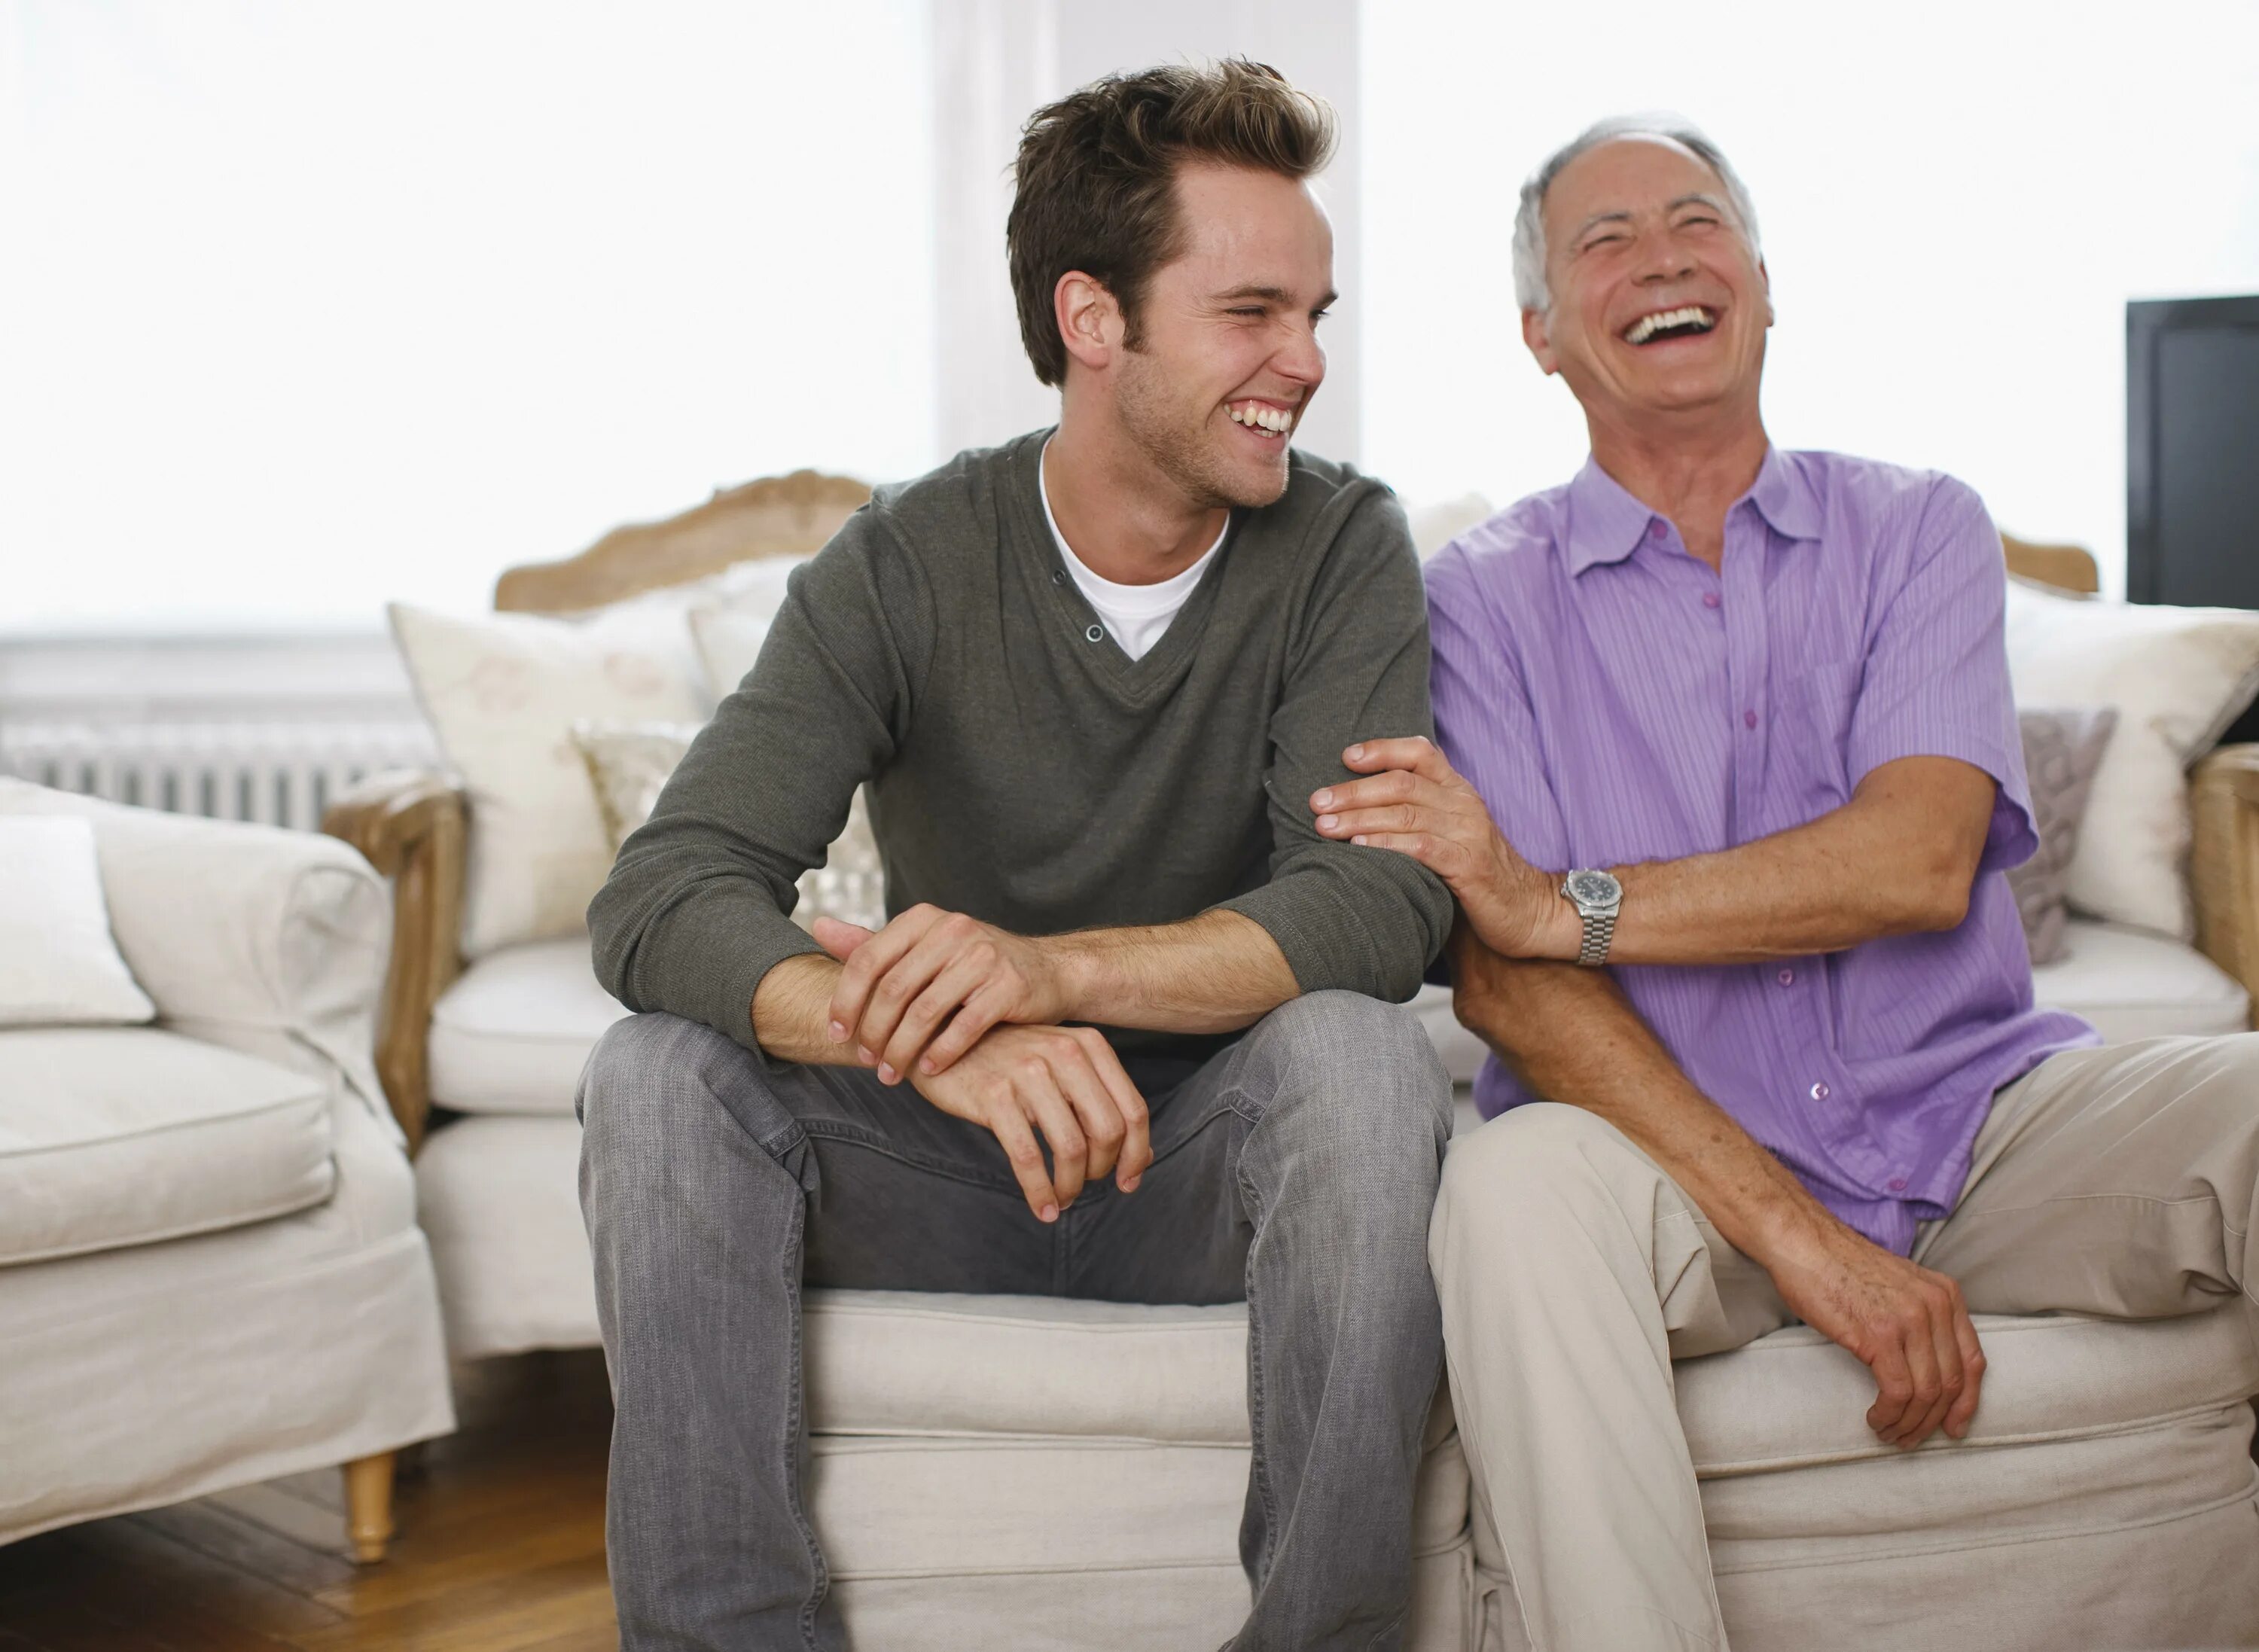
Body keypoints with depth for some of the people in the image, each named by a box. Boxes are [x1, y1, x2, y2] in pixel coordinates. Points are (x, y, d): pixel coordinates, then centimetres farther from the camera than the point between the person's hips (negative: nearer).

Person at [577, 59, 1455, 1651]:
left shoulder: (1342, 545, -8)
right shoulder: (908, 564, -9)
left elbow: (1382, 901, -22)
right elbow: (661, 900, -22)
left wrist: (1056, 966, -38)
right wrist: (935, 1029, -42)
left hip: (1215, 1162, 0)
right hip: (945, 1164, 1)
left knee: (1361, 1056, -31)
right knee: (661, 1068, -23)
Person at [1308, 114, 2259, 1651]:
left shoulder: (1919, 529, 8)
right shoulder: (1488, 591, 3)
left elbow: (1919, 860, -10)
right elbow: (1506, 984, -9)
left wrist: (1562, 901, -17)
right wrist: (1802, 1239, -19)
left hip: (1978, 1118, 2)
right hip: (1677, 1162, -2)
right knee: (1515, 1186, -33)